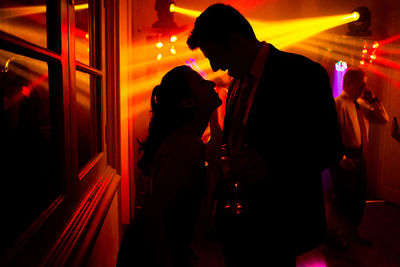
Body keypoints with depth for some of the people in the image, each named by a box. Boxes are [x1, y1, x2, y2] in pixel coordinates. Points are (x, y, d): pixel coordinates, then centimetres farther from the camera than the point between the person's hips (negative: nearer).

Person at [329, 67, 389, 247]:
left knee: (359, 197, 16)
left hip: (359, 156, 8)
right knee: (343, 197, 1)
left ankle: (351, 232, 34)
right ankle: (337, 233, 22)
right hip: (345, 157, -8)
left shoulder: (363, 104, 12)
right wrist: (342, 159, -22)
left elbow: (384, 120, 15)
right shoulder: (339, 104, -13)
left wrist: (373, 100, 3)